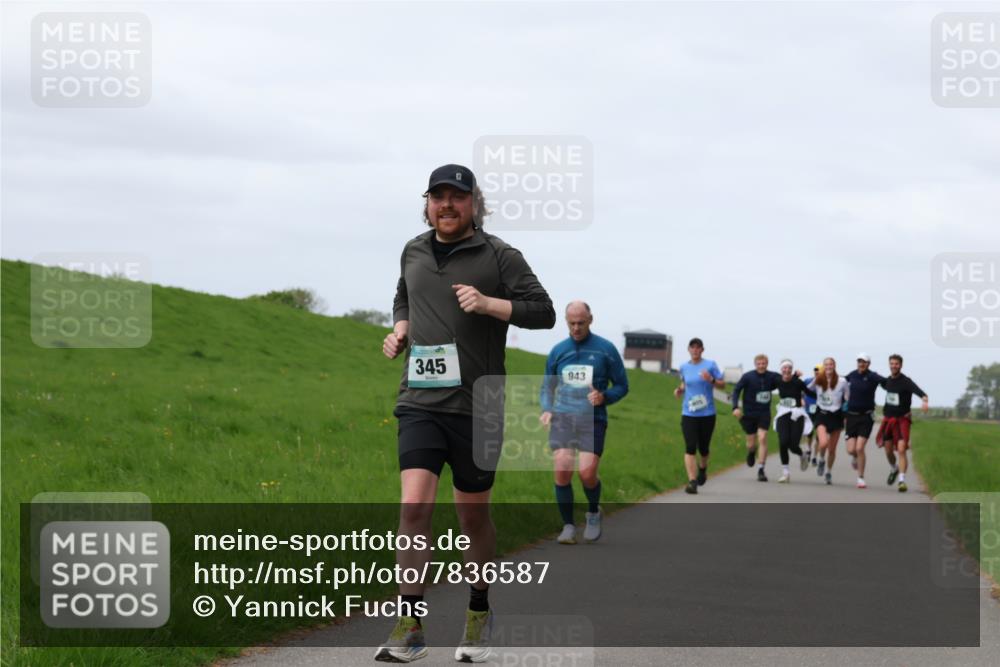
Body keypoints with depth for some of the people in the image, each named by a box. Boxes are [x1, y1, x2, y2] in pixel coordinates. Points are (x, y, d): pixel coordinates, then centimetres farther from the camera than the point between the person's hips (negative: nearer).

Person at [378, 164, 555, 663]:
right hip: (420, 402, 2)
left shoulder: (498, 256, -1)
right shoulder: (414, 253, 13)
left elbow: (543, 312, -5)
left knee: (473, 515, 8)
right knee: (414, 506, -14)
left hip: (476, 406, -2)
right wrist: (399, 329, 11)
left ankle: (479, 616, 28)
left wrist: (487, 303, -18)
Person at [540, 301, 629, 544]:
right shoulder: (558, 351, 12)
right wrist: (546, 410, 2)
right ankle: (568, 526, 3)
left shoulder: (606, 349, 3)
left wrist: (604, 397, -12)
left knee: (587, 473, -14)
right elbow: (547, 387, 21)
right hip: (562, 418, 2)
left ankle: (594, 513, 16)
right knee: (562, 472, -11)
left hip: (593, 420, -2)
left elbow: (622, 385, 9)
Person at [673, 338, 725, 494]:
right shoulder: (684, 367, 6)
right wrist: (680, 390, 2)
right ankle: (692, 482, -14)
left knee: (703, 447, 9)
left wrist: (711, 380, -20)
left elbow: (722, 385, -1)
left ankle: (702, 468, 42)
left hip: (707, 413, -1)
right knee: (690, 447, -13)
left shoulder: (710, 365, -2)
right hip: (689, 414, 1)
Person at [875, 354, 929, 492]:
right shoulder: (887, 381, 6)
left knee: (901, 450, -18)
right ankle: (894, 469, 43)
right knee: (888, 451, 13)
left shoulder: (906, 382, -14)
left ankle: (902, 481, -19)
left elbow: (918, 391, -31)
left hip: (902, 420, -6)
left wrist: (925, 400, -51)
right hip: (888, 419, 6)